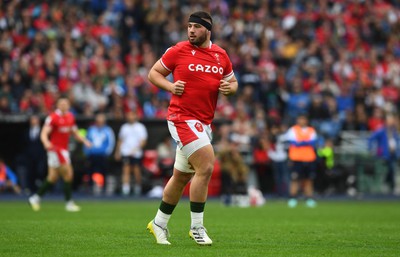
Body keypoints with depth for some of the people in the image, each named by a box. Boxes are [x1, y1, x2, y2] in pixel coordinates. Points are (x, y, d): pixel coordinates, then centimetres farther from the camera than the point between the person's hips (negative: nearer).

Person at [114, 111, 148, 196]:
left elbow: (143, 141, -5)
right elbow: (120, 140, 20)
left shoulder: (140, 127, 2)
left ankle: (137, 189, 14)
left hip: (137, 153, -2)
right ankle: (125, 190, -15)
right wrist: (117, 152, 17)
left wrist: (135, 149, -16)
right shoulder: (124, 127, 13)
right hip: (125, 153, 2)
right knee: (126, 170, -9)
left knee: (137, 171, 1)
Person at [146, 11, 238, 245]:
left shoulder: (221, 55, 8)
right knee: (206, 166, -19)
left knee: (182, 176, 15)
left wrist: (229, 88, -3)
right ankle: (197, 227, -9)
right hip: (182, 118, -6)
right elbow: (153, 73, 4)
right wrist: (170, 86, -13)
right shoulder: (178, 51, -4)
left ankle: (159, 223, 31)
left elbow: (233, 82, 20)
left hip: (205, 123, 6)